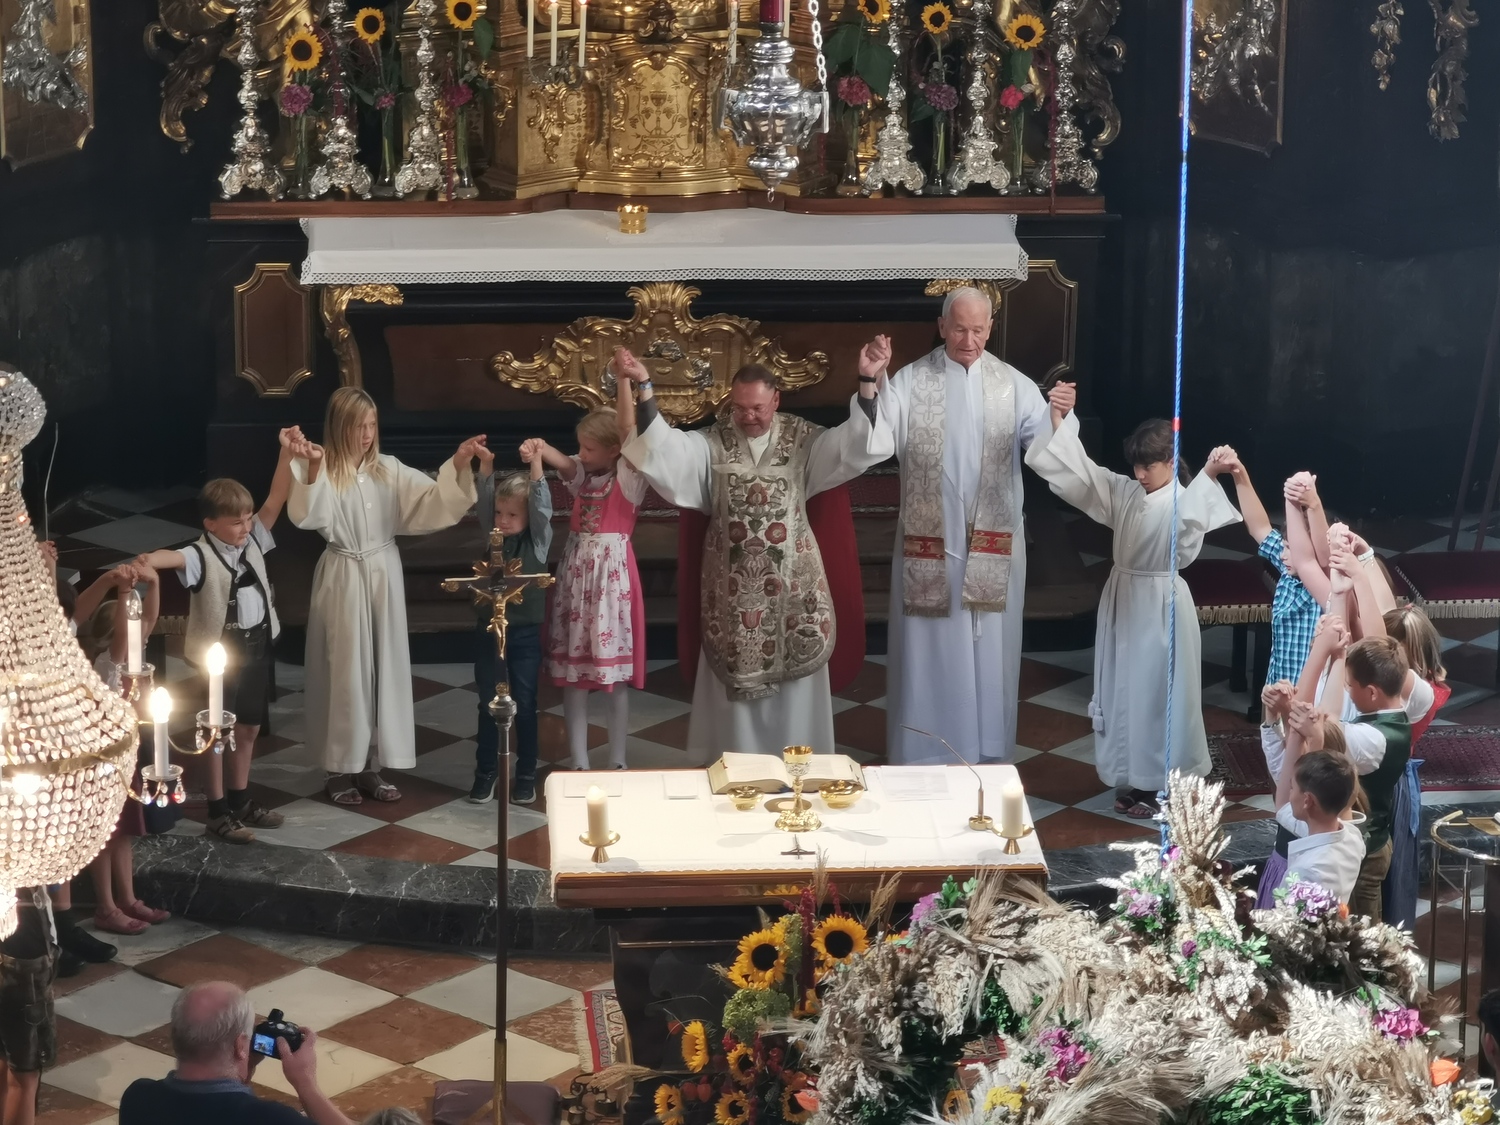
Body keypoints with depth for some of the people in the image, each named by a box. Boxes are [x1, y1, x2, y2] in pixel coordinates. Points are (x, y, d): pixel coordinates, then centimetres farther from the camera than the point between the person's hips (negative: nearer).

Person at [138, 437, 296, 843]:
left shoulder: (252, 540, 2)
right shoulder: (202, 556, -18)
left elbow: (275, 501, -3)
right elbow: (175, 558, -39)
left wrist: (286, 453, -12)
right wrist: (148, 560, -62)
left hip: (257, 647, 7)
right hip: (220, 653, -7)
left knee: (248, 727, 17)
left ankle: (240, 799, 31)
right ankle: (218, 812, 11)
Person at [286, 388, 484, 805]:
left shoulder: (389, 470, 4)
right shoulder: (322, 471, -9)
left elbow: (434, 501, -1)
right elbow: (308, 516, -28)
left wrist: (458, 465, -17)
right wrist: (313, 466, -43)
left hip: (384, 575, 5)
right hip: (342, 578, -5)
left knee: (385, 668, 8)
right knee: (346, 670, 1)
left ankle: (371, 765, 19)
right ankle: (341, 769, 12)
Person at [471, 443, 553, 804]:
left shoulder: (538, 540, -5)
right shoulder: (491, 535, 2)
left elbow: (542, 506, -17)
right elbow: (483, 502, -7)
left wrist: (534, 465, -28)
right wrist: (486, 466, -22)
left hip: (525, 632, -3)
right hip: (489, 629, 3)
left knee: (524, 705, 5)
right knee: (488, 704, 10)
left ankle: (526, 774, 15)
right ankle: (485, 772, 19)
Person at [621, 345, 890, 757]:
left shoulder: (803, 440, -1)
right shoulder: (711, 444, -1)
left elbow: (857, 444, -12)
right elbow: (664, 449, -16)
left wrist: (867, 382, -27)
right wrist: (644, 386, -29)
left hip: (792, 583, 0)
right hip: (733, 586, 0)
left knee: (794, 675, 6)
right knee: (736, 675, 6)